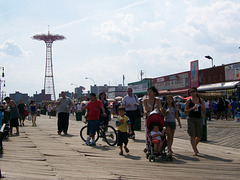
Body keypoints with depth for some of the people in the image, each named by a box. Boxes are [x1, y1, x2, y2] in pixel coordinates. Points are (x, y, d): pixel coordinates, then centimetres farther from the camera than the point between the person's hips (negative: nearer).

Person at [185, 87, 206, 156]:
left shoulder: (201, 100, 6)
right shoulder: (188, 101, 2)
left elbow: (204, 111, 7)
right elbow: (185, 111, 1)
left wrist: (201, 106, -13)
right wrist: (192, 108, -16)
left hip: (199, 119, 2)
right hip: (191, 119, -2)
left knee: (199, 136, 7)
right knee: (192, 135, -11)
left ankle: (195, 146, 35)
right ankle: (195, 150, -7)